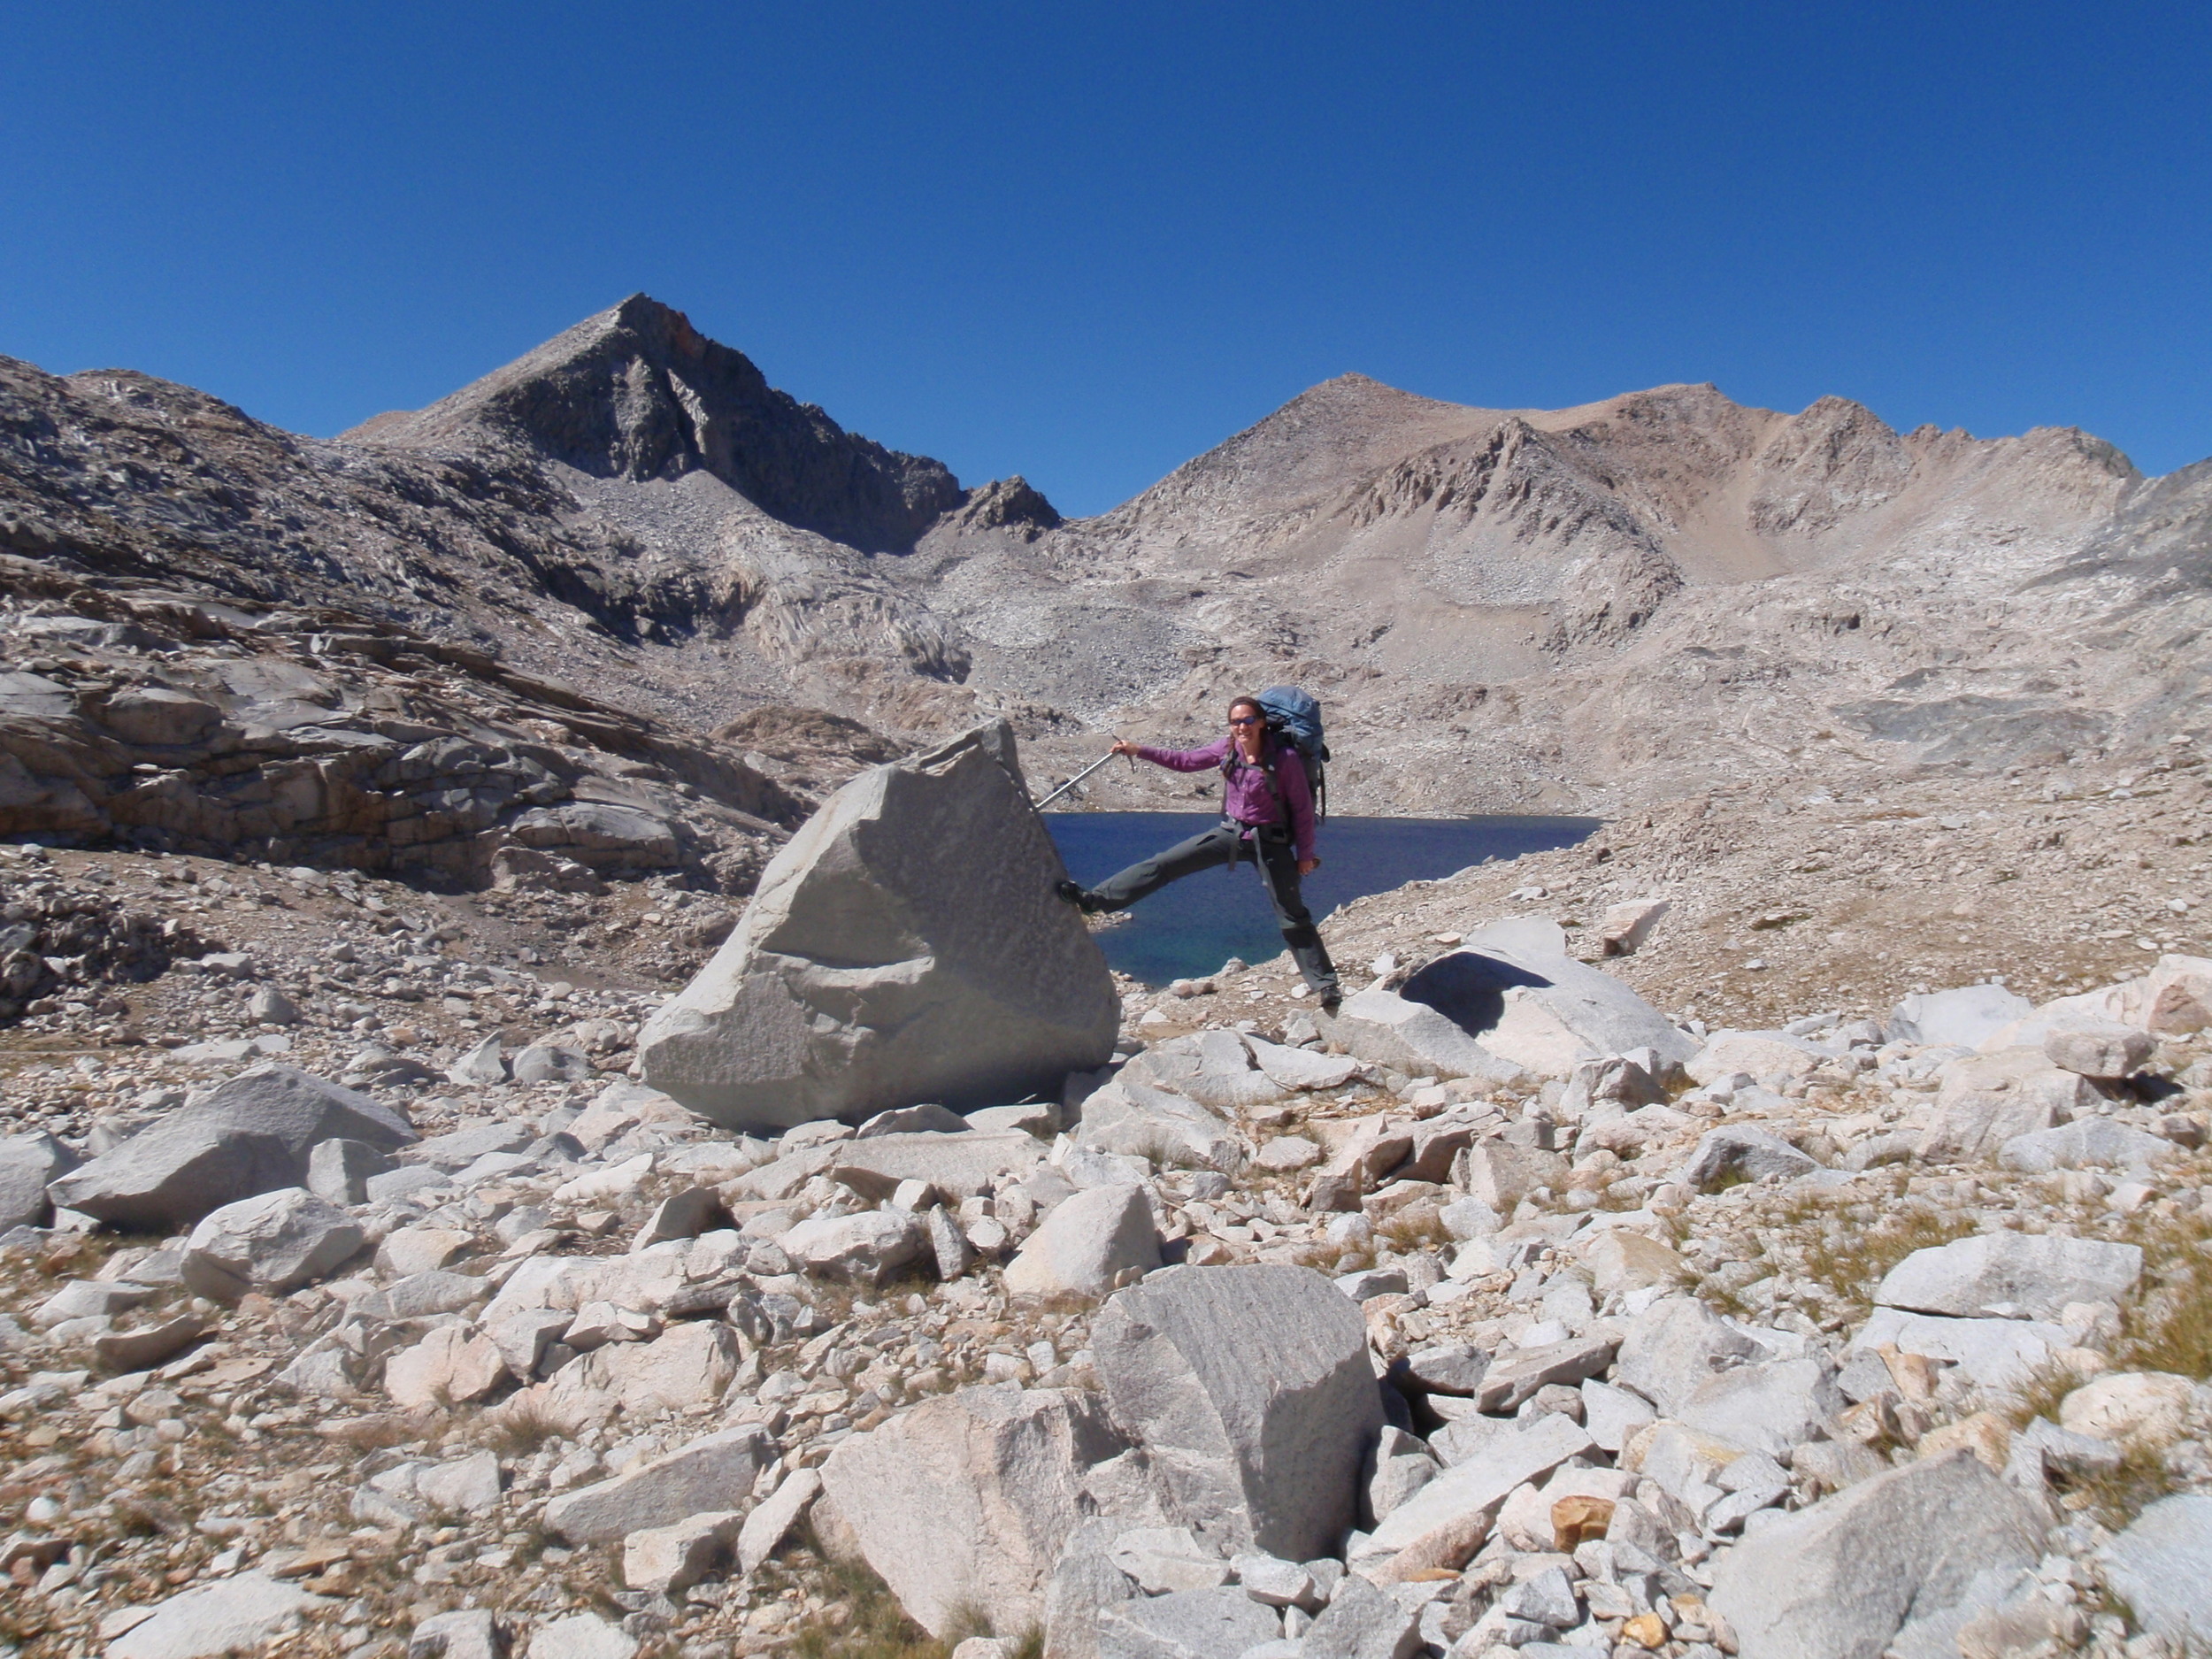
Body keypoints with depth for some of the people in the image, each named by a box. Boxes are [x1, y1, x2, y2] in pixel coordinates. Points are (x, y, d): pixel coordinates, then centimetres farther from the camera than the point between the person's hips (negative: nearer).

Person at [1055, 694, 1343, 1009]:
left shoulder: (1286, 757, -18)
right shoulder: (1226, 747, -5)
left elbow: (1302, 808, -11)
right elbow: (1187, 760, 6)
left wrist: (1305, 854, -8)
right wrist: (1139, 751, 0)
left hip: (1270, 841, -4)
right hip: (1230, 832, 4)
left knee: (1293, 917, 0)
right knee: (1164, 864, -4)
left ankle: (1325, 986, 10)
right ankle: (1095, 899, -3)